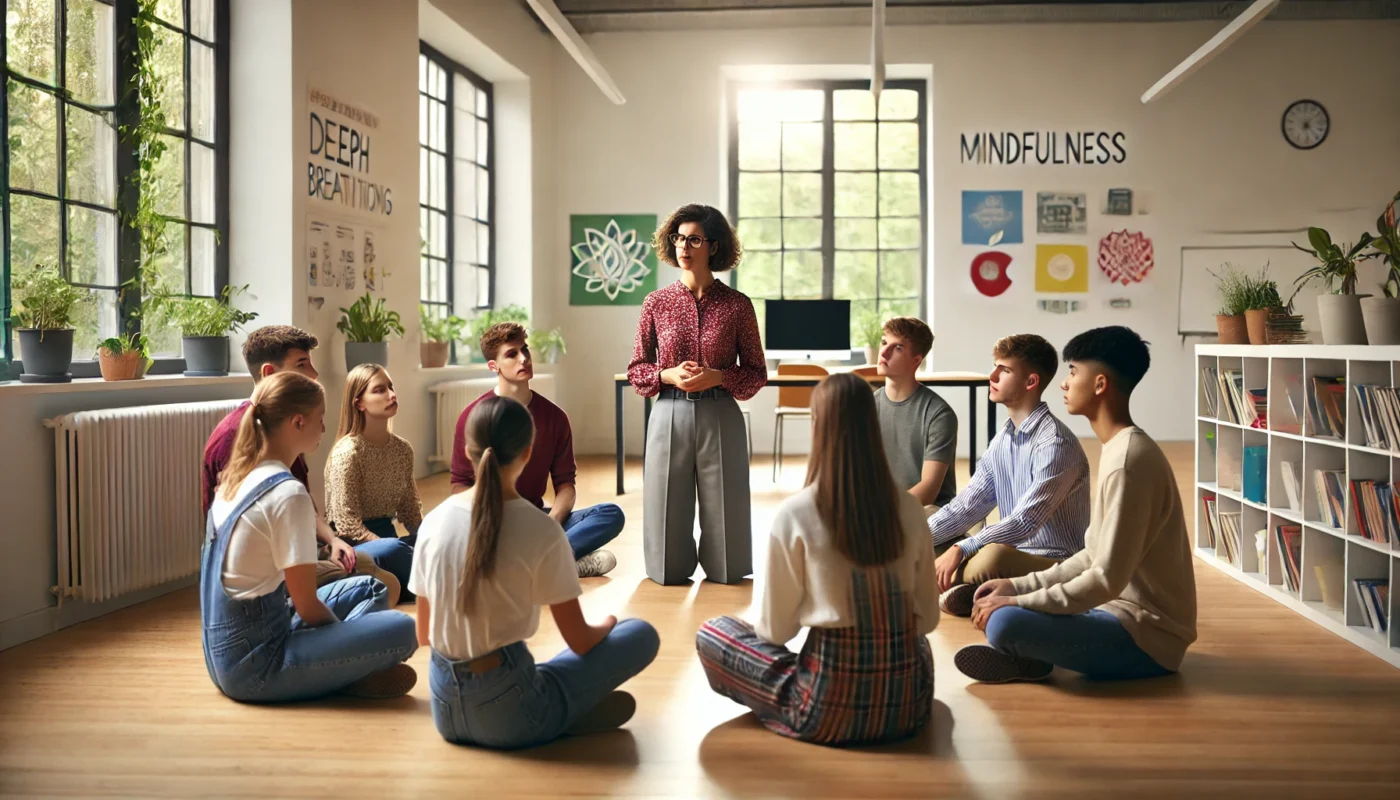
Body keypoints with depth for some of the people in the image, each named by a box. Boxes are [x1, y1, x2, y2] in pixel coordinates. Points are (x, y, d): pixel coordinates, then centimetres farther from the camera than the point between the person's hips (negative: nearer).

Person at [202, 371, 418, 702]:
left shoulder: (235, 477, 8)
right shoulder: (288, 494, -20)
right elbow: (307, 605, -15)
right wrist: (346, 638, 4)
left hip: (225, 651, 10)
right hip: (254, 664, -10)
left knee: (370, 590, 19)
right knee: (401, 631, -20)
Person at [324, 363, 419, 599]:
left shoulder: (403, 449, 7)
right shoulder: (348, 451, -13)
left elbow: (410, 510, 11)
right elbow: (347, 524, -17)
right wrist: (391, 549, -25)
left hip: (386, 537, 6)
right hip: (354, 547, -6)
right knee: (392, 549, -38)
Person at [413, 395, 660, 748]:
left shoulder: (433, 521, -3)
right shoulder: (541, 529, -17)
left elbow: (424, 635, 8)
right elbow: (580, 641, -8)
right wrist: (607, 625, 15)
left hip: (446, 711, 6)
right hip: (510, 714, -5)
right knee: (642, 635, 7)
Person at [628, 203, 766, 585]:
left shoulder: (737, 305, 2)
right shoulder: (656, 302, 5)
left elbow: (757, 374, 5)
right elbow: (636, 370, 9)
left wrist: (717, 377, -12)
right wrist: (670, 375, -10)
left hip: (720, 419, -1)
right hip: (670, 415, 1)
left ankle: (721, 565, 36)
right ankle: (675, 564, 36)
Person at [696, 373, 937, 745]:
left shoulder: (795, 513, -14)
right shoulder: (909, 508, -3)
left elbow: (774, 629, -6)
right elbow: (927, 618, 6)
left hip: (831, 709, -4)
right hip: (910, 704, 4)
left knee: (711, 633, 15)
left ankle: (800, 710, 8)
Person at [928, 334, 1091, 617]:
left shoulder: (1055, 443, -18)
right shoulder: (1003, 439, 8)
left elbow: (1024, 522, -24)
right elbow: (968, 505, 9)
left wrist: (961, 550, -28)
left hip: (1057, 565, -8)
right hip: (1014, 554, 8)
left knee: (994, 555, -38)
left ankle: (958, 590, -11)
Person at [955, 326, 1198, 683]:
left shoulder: (1126, 461, -22)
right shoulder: (1121, 449, 9)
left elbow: (1108, 579, -25)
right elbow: (1095, 557, 13)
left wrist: (1018, 602, -20)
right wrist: (1018, 586, 5)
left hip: (1146, 635, -10)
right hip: (1127, 615, 10)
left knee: (1005, 623, -30)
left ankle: (1025, 659, -1)